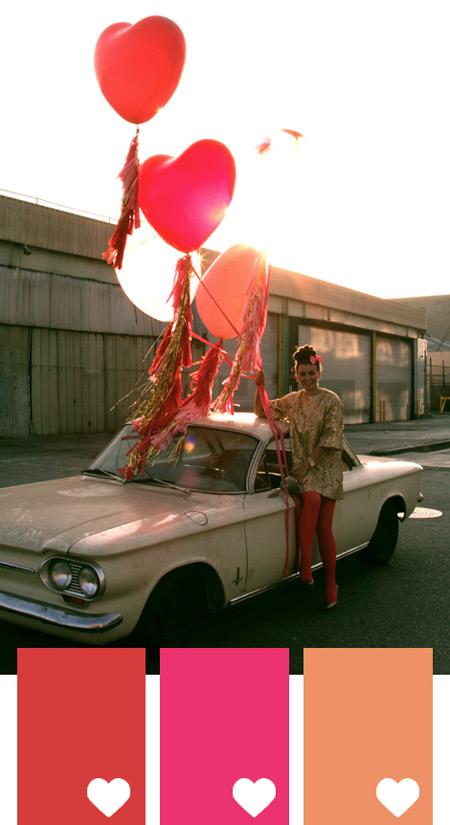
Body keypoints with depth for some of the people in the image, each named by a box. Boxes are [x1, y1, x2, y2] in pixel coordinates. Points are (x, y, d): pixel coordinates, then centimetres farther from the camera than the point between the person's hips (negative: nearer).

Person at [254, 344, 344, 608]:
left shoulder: (331, 400, -2)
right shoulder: (293, 400, 11)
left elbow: (331, 438, -9)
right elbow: (262, 411, 15)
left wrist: (311, 460, -13)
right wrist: (260, 386, -1)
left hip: (327, 468, -2)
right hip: (302, 467, 2)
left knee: (324, 529, -7)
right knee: (313, 498, -31)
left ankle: (331, 583, 7)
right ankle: (305, 566, -28)